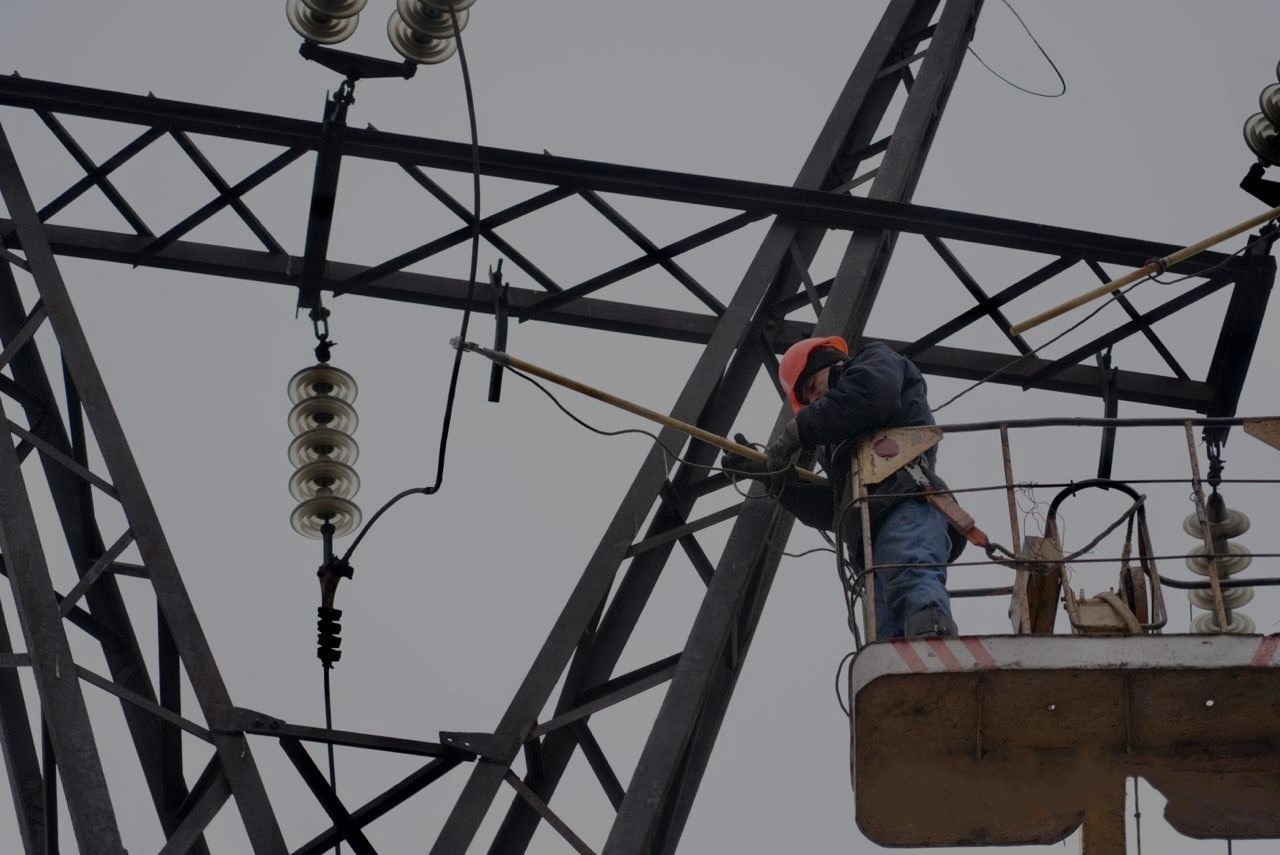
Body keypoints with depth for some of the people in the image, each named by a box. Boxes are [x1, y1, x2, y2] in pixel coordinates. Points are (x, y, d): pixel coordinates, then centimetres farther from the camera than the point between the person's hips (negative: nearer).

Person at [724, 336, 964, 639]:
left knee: (911, 582, -36)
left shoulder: (876, 359, 25)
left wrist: (798, 430, 5)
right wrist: (773, 475, 33)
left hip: (905, 503, -8)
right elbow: (833, 509, 37)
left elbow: (869, 391, -1)